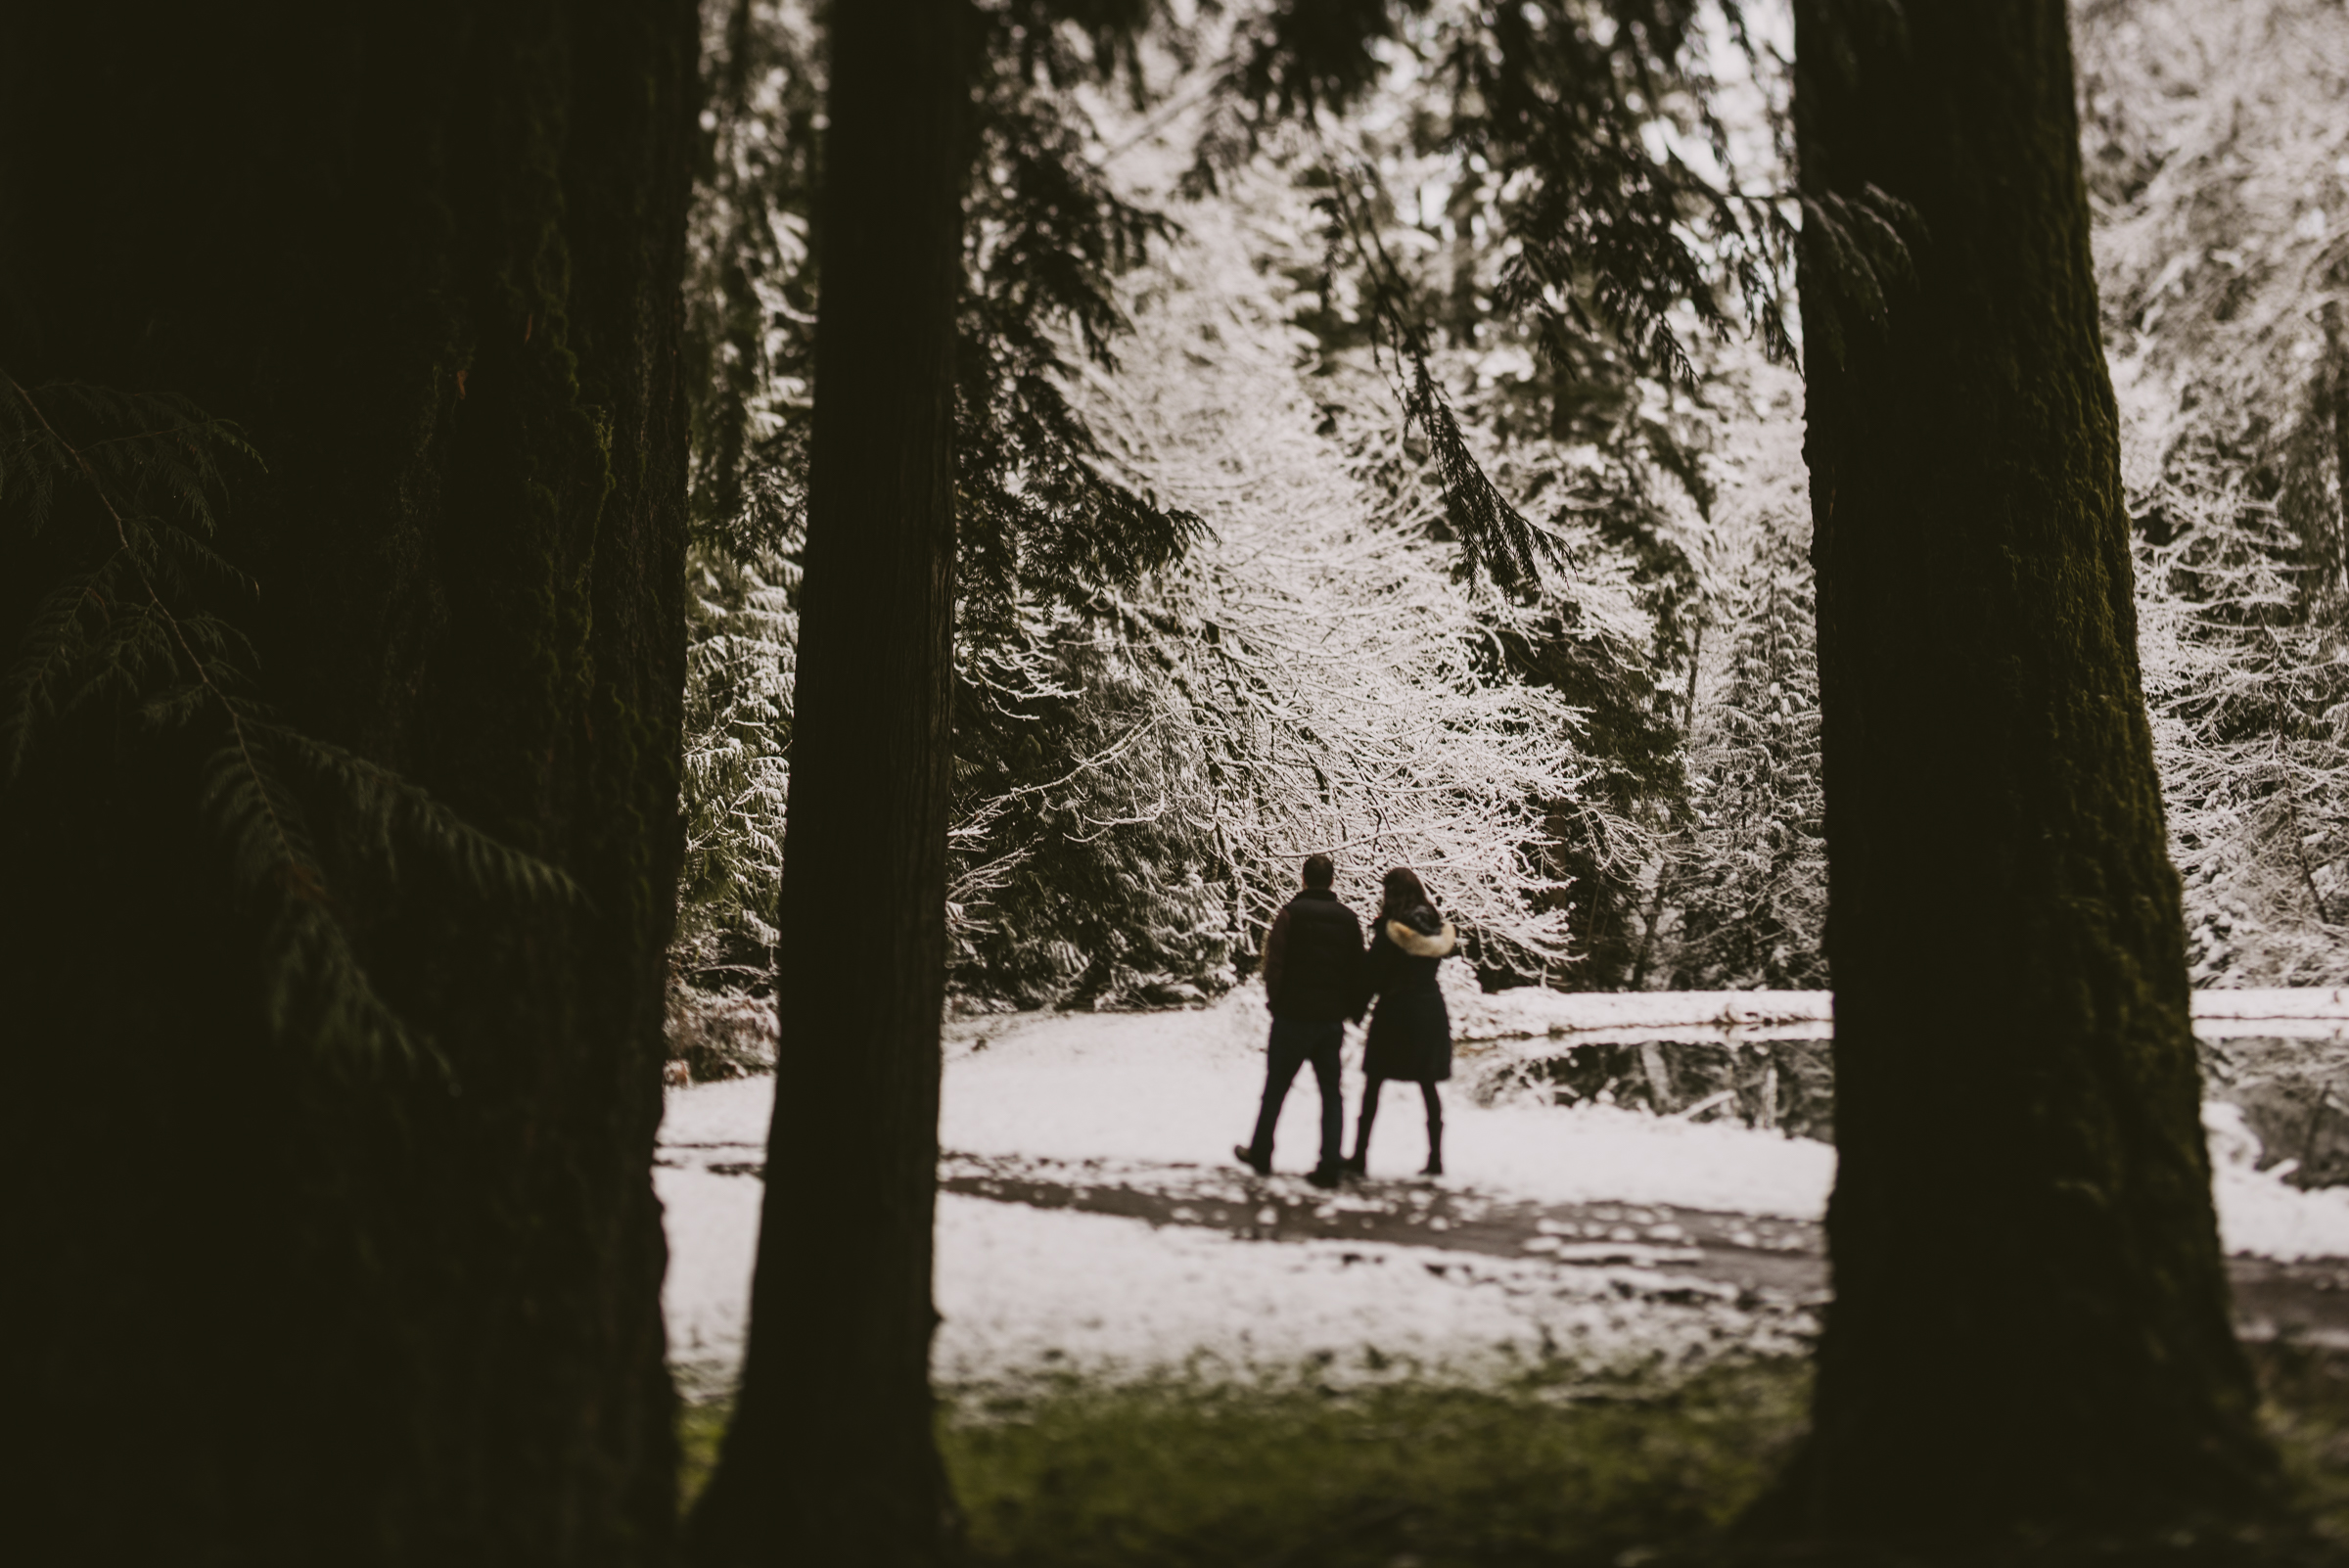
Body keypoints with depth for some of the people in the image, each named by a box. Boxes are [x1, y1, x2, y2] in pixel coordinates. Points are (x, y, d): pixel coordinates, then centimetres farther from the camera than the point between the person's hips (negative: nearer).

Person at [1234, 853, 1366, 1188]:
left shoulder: (1290, 914, -8)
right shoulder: (1348, 918, 5)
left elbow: (1274, 963, -12)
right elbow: (1357, 969, 6)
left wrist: (1275, 1000, 0)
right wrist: (1352, 1010, 13)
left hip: (1294, 1015, -3)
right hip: (1332, 1019, 3)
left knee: (1275, 1088, 10)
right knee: (1331, 1091, 7)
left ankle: (1260, 1154, 21)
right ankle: (1329, 1166, 2)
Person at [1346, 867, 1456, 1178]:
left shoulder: (1390, 928, -11)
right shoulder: (1437, 927, 3)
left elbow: (1373, 970, -9)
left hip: (1396, 1010, -5)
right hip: (1432, 1009, 5)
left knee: (1373, 1085, 4)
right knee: (1428, 1086, 10)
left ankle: (1359, 1157, 4)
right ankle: (1436, 1158, 10)